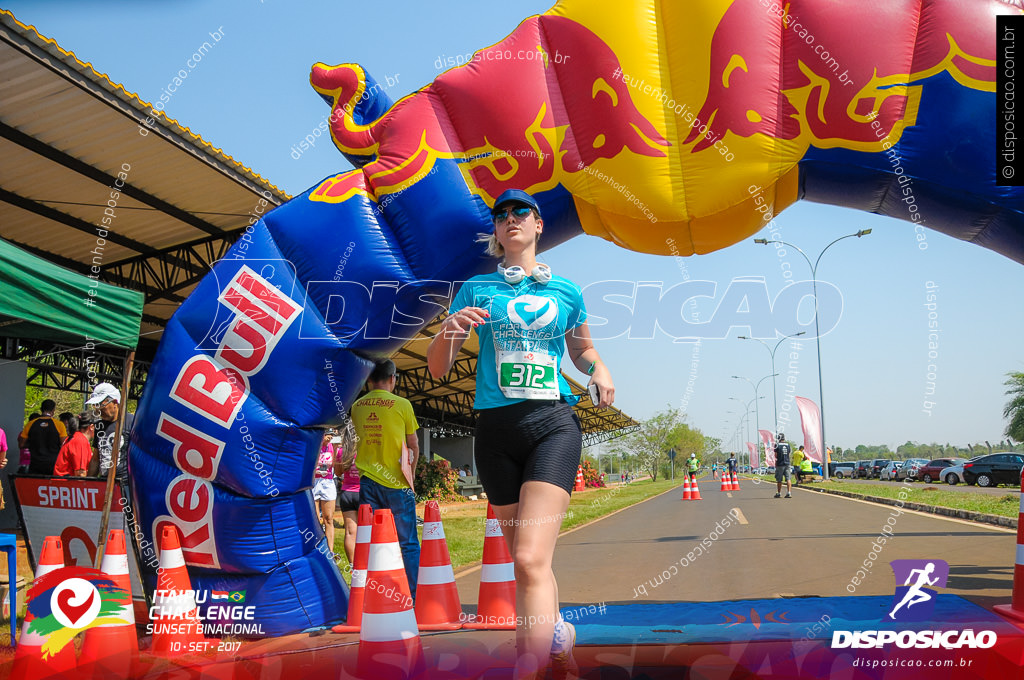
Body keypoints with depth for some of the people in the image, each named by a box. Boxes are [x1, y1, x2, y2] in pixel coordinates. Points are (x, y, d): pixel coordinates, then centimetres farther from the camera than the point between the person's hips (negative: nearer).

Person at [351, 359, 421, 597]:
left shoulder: (356, 406, 4)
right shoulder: (402, 405, -6)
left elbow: (359, 440, 13)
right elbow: (413, 446, 2)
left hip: (367, 481, 4)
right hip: (396, 483, -4)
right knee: (407, 543, 4)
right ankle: (412, 596, 5)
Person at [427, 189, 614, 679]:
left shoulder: (566, 291, 12)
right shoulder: (476, 289, 10)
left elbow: (582, 348, 28)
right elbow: (437, 369, 7)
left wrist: (599, 369, 5)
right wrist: (448, 332, -15)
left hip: (553, 423, -2)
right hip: (496, 428, 2)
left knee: (530, 561, -18)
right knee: (527, 561, 11)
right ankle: (558, 638, 35)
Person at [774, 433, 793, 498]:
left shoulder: (777, 445, -8)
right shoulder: (788, 444, 5)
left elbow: (776, 456, -4)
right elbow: (789, 455, 11)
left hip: (780, 464, -3)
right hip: (787, 464, 3)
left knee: (779, 480, 5)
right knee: (788, 479, 1)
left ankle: (779, 493, 13)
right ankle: (789, 493, -6)